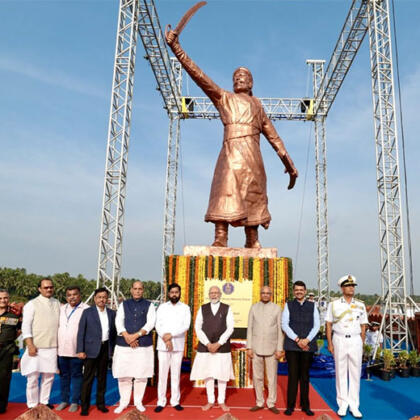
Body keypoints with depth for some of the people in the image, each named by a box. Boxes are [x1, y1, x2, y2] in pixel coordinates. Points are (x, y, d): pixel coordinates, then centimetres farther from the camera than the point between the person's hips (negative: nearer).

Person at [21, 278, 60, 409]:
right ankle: (32, 406, 13)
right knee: (33, 377, 1)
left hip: (52, 347, 4)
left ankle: (44, 402, 22)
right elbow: (26, 326, -6)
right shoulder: (32, 304, -3)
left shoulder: (57, 303, 9)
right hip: (36, 347, -4)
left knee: (49, 376, 8)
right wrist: (30, 345, -13)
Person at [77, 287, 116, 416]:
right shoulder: (87, 312, -1)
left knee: (102, 377, 12)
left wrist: (112, 348, 4)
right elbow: (81, 332, -3)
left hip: (105, 348, 3)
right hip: (91, 349, -3)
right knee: (88, 378, 0)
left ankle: (100, 403, 23)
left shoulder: (111, 313, 8)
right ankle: (84, 406, 10)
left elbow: (114, 332, 11)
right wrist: (80, 350, -8)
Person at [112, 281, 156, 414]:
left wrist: (136, 335, -16)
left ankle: (138, 401, 21)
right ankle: (124, 402, 21)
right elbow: (119, 322, -2)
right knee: (123, 375, 4)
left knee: (141, 375, 4)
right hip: (124, 345, 1)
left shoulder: (149, 305, 7)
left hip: (144, 345, -1)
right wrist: (127, 337, -17)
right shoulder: (123, 305, 9)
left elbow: (151, 323, -5)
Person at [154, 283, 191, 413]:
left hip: (178, 345, 0)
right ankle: (161, 402, 10)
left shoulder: (185, 308, 4)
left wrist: (171, 335, -15)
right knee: (162, 373, 2)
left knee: (176, 373, 6)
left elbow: (186, 326, -6)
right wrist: (166, 339, -13)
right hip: (163, 345, 0)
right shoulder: (162, 307, 6)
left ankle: (175, 401, 15)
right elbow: (158, 325, -1)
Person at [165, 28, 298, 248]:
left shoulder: (257, 104, 27)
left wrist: (287, 161, 22)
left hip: (253, 156, 3)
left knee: (253, 200, 3)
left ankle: (253, 244, 9)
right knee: (226, 192, -17)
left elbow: (273, 136, 26)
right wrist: (177, 49, -1)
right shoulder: (224, 98, 18)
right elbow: (198, 75, 7)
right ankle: (219, 240, -24)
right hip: (232, 152, -3)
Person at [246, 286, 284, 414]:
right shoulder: (254, 308, 5)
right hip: (256, 348, 1)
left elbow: (280, 330, 1)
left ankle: (271, 403, 16)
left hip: (271, 348, -1)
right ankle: (259, 403, 19)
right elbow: (250, 328, 5)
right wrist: (249, 347, 0)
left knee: (272, 377, 3)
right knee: (257, 377, 6)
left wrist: (279, 349, -4)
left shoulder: (277, 309, 1)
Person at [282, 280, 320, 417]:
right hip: (292, 345, -1)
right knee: (293, 376, 1)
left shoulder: (312, 306, 9)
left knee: (305, 376, 9)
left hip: (308, 346, 1)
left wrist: (307, 340, -9)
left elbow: (316, 325, 4)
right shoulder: (288, 305, 5)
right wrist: (297, 340, -11)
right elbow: (284, 325, -2)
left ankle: (305, 405, 18)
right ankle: (290, 406, 10)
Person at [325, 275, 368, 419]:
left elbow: (363, 326, 10)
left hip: (355, 341, 1)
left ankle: (354, 405, 13)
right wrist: (330, 343, -4)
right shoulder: (334, 304, 1)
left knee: (355, 373, 4)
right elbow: (328, 324, 2)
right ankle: (342, 404, 14)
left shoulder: (360, 305, 6)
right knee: (341, 373, 4)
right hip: (339, 340, -1)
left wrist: (362, 344, 6)